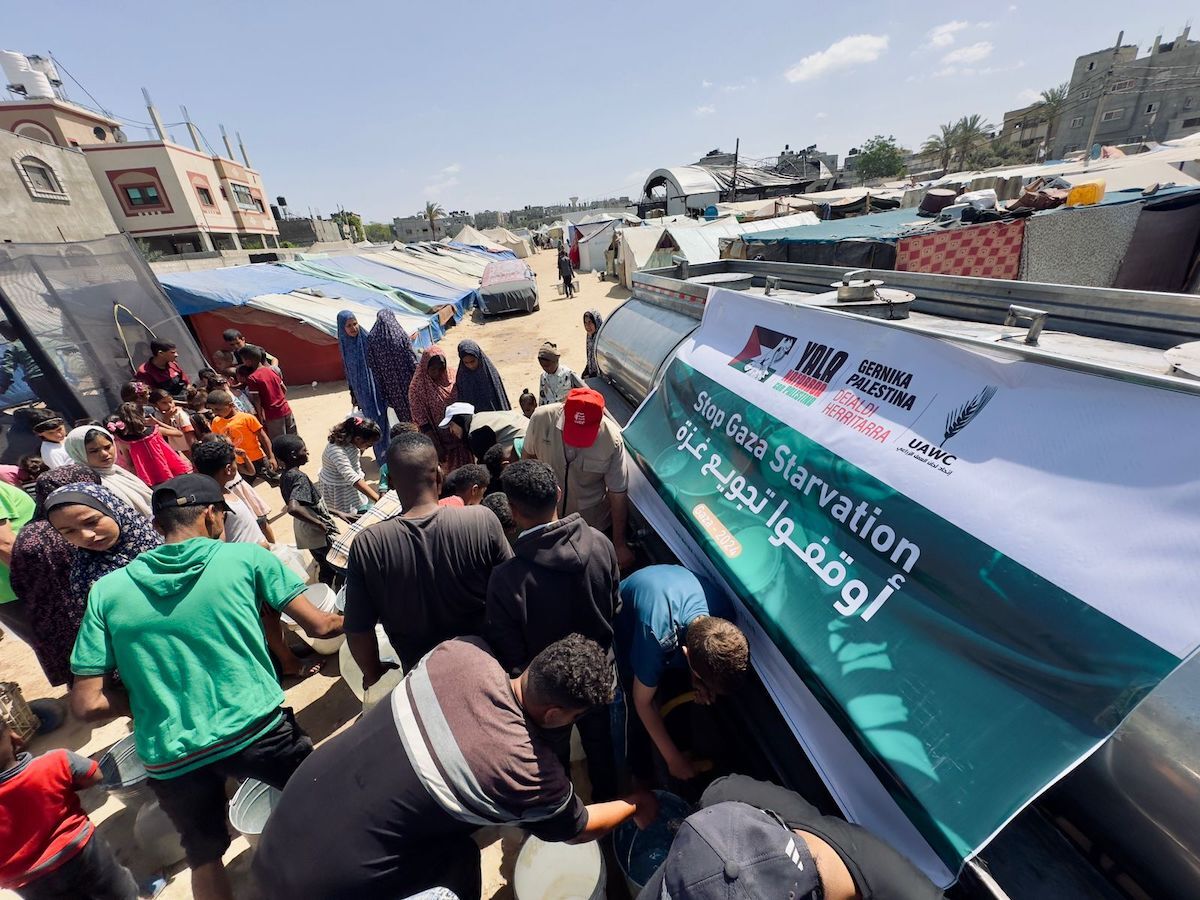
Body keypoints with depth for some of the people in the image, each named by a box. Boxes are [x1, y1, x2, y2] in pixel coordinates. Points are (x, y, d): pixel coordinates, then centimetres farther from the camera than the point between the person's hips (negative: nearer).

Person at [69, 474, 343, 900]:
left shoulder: (107, 591, 3)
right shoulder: (246, 557, -4)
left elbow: (88, 705, 1)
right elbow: (319, 626, -4)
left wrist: (151, 693, 18)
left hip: (169, 757, 3)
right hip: (256, 728, -2)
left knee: (204, 856, 30)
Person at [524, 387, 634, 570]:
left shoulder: (612, 440, -28)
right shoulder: (541, 418, -25)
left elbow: (618, 494, -17)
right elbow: (528, 455, -4)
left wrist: (619, 544, -10)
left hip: (593, 524, -1)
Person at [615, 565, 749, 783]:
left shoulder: (724, 611, -32)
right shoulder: (656, 637, -47)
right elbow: (642, 703, -26)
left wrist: (698, 680, -22)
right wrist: (673, 759, -15)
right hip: (627, 619, -4)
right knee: (635, 700, -1)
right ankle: (638, 760, 28)